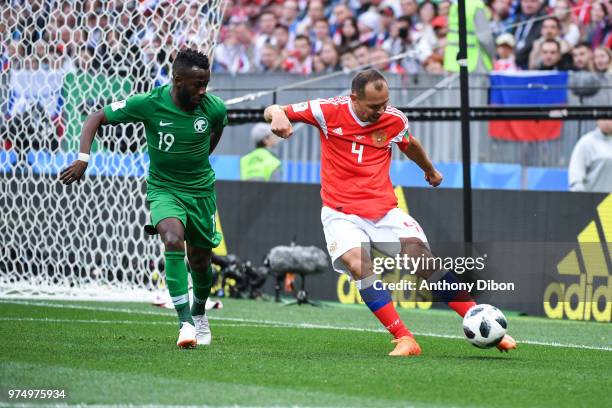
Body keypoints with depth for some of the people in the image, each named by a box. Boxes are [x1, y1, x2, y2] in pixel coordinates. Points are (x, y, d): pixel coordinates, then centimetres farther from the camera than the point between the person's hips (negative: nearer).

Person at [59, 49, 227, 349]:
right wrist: (83, 158, -21)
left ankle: (198, 314, 44)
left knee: (200, 262, 12)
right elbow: (96, 118, -10)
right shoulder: (148, 104, -20)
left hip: (201, 190, 3)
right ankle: (185, 323, -30)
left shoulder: (214, 108, -14)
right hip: (163, 189, -3)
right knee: (173, 238, -30)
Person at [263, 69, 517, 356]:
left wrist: (430, 170, 42)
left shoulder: (394, 120, 0)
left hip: (385, 210, 2)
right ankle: (404, 339, -30)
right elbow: (273, 111, -4)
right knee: (359, 264, -30)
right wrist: (278, 116, -29)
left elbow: (410, 145, 24)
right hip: (341, 212, -2)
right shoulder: (330, 111, -8)